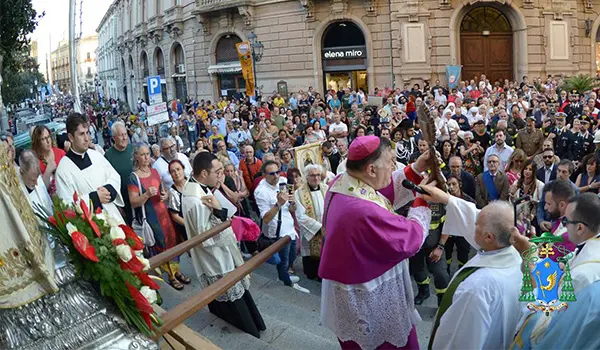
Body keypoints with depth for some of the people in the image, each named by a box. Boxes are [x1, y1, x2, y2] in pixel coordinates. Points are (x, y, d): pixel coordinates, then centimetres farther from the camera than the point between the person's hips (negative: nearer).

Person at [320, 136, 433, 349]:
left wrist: (415, 169, -4)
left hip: (351, 282, 9)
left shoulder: (341, 183, -10)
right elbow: (411, 238, -23)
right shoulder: (365, 212, -38)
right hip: (369, 299, -9)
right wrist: (423, 200, -10)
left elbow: (385, 192, 4)